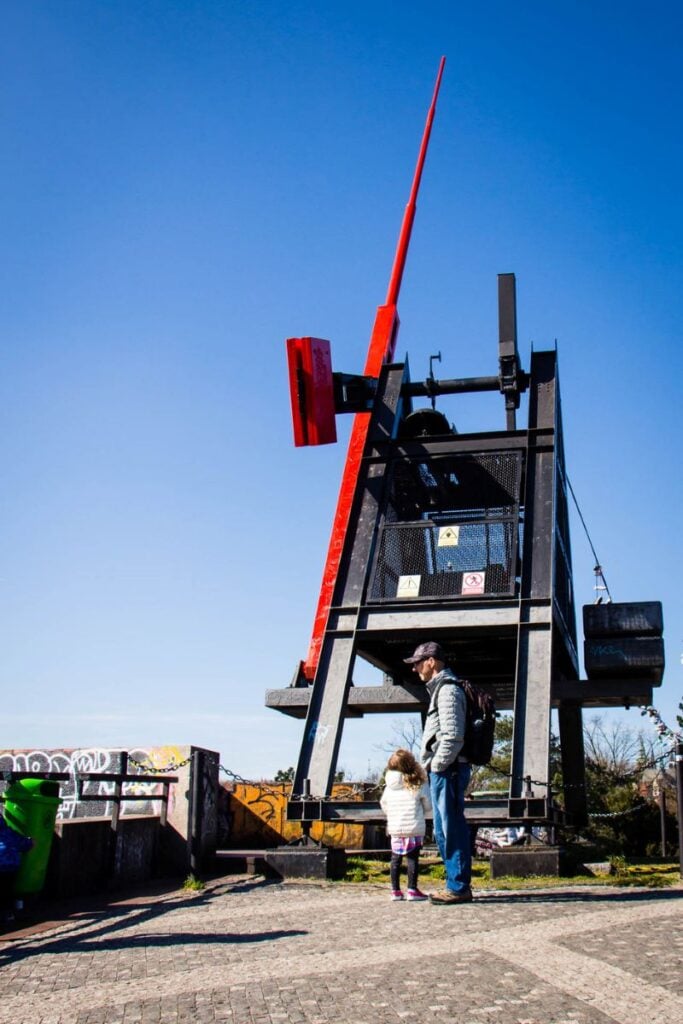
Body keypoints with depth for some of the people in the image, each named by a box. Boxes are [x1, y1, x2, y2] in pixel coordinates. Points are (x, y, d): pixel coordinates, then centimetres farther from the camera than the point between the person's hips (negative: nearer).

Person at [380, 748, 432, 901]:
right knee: (413, 857, 1)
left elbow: (383, 804, 13)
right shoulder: (419, 784, -6)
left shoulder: (389, 786, 3)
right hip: (414, 827, -4)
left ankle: (395, 890, 14)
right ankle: (412, 890, 0)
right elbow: (428, 805, 1)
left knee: (396, 858, 10)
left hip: (394, 827, 4)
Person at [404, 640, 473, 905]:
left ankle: (459, 887, -2)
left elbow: (453, 737, -21)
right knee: (444, 831, 14)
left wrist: (437, 764, -14)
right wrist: (430, 764, 16)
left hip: (447, 770, -10)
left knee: (452, 829, -6)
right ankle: (456, 885, 20)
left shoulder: (448, 690, -12)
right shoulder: (440, 689, 19)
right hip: (442, 771, 10)